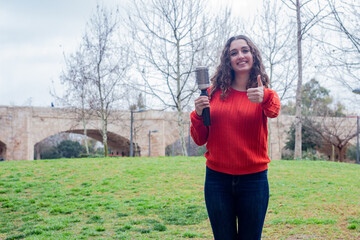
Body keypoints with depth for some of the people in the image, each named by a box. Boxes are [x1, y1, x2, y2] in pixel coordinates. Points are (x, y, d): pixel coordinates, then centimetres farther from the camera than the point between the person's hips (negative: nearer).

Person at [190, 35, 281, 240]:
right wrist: (198, 114, -13)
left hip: (253, 179, 0)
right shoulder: (215, 92, 3)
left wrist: (265, 98, -46)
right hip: (217, 179, 1)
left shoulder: (265, 93, 1)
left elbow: (274, 111, -24)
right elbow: (200, 140, 5)